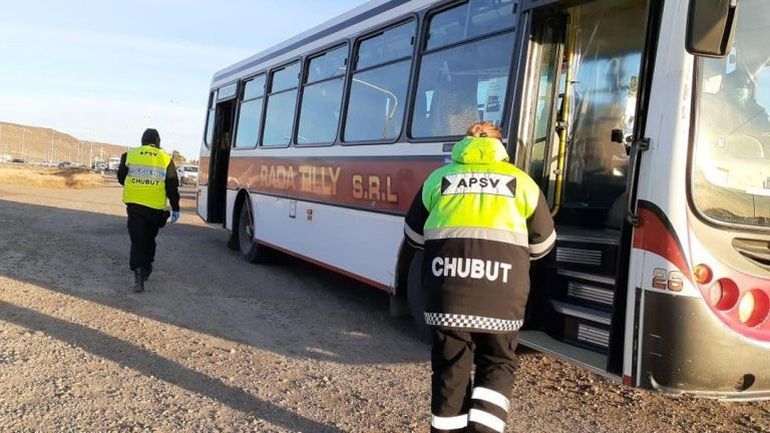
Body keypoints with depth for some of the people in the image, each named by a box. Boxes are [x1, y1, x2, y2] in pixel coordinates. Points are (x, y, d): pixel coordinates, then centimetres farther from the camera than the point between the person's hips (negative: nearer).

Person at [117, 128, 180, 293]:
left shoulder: (129, 155, 3)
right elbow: (172, 186, -1)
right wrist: (175, 208, 4)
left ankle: (138, 276, -13)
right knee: (149, 238, 20)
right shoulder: (166, 159, 1)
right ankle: (146, 269, 30)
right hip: (156, 207, 1)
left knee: (137, 240, 0)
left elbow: (121, 178, 14)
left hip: (134, 205, 0)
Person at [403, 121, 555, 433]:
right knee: (497, 363, 17)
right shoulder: (521, 180, 19)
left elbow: (414, 236, 25)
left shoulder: (439, 177, 21)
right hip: (501, 281, 0)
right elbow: (542, 243, 24)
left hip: (448, 275, 1)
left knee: (450, 365, 14)